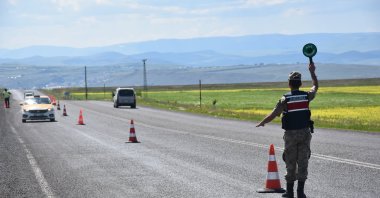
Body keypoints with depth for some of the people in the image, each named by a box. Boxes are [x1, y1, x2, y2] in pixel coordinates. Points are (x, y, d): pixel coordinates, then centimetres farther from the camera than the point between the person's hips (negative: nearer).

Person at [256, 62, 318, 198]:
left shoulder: (285, 99, -12)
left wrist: (261, 123, 4)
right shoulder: (306, 96, -2)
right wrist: (312, 72, 28)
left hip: (290, 134, -2)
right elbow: (315, 86, 20)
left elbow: (273, 115, -13)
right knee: (303, 162, 3)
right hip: (305, 133, 2)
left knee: (290, 163, 8)